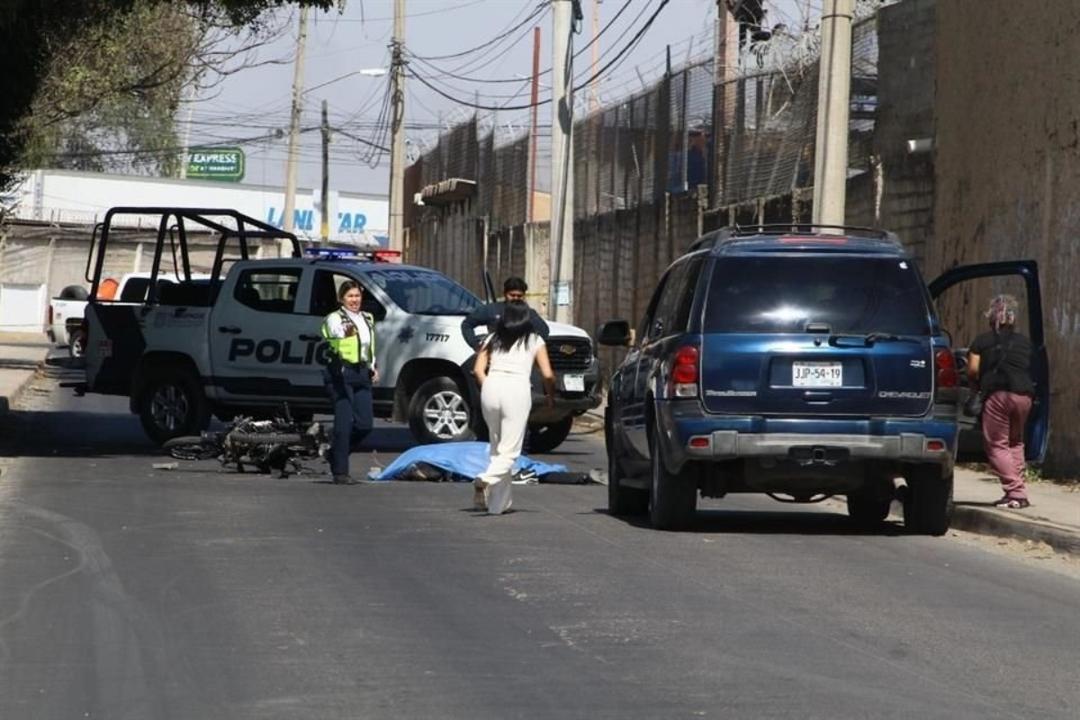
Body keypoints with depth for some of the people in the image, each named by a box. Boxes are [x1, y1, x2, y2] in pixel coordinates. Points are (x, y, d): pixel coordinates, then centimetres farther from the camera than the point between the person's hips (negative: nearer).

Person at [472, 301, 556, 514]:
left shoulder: (493, 339, 18)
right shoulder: (534, 341, 11)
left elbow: (478, 370, 8)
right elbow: (547, 375, 5)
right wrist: (551, 396, 22)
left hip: (491, 387, 3)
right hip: (517, 389, -3)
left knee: (496, 447, 16)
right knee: (509, 451, -2)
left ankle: (500, 502, 15)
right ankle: (487, 480, -30)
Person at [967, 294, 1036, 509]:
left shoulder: (982, 341, 10)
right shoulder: (1024, 342, 19)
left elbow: (973, 370, 2)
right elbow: (1031, 369, 13)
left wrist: (977, 386, 20)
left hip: (998, 394, -4)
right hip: (1024, 394, 4)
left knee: (997, 444, 1)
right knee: (1015, 443, 19)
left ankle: (1014, 491, -13)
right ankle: (1020, 493, 13)